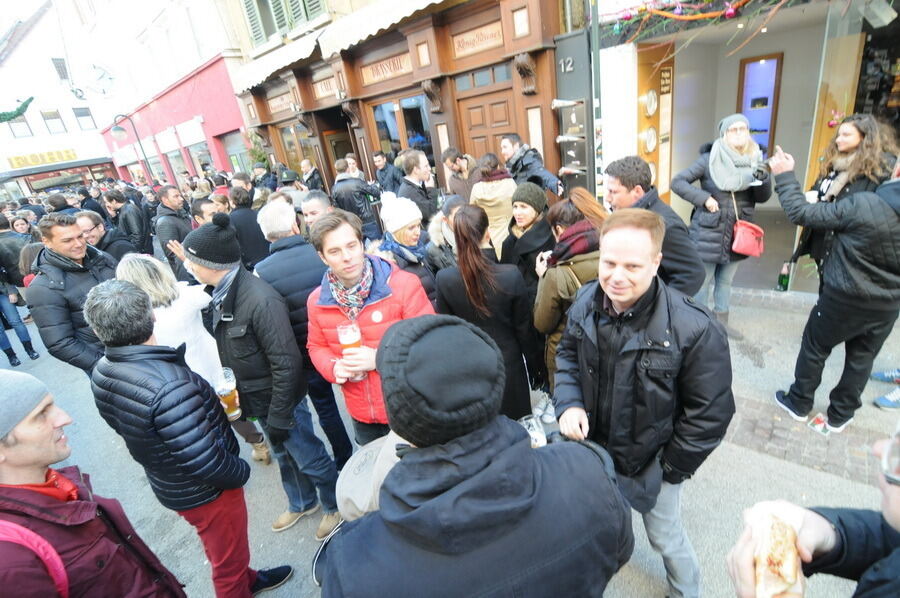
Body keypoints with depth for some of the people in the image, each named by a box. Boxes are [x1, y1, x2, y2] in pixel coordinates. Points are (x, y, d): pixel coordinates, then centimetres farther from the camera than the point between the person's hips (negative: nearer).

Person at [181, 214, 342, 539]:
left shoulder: (260, 300, -30)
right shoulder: (222, 293, -2)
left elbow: (287, 363, -26)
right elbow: (228, 350, 9)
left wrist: (278, 417, -19)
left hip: (280, 400, -8)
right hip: (255, 398, 8)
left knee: (309, 458, 12)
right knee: (284, 455, 27)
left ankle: (336, 506, 38)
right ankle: (302, 503, 51)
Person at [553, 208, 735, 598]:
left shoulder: (694, 329, -30)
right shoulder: (586, 301, -16)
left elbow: (710, 413, -19)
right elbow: (567, 353, 0)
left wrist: (671, 469, -10)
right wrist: (568, 402, -18)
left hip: (650, 461, -4)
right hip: (594, 448, 4)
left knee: (665, 537, 21)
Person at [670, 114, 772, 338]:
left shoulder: (754, 160, 3)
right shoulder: (709, 160, -11)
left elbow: (763, 197, 5)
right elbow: (678, 181, -11)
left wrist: (762, 178, -15)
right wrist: (704, 198, -20)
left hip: (736, 235, 5)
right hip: (708, 234, -5)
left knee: (726, 280, 18)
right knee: (702, 281, 4)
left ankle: (721, 321, 34)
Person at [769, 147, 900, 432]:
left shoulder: (862, 204, -26)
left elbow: (802, 213, -20)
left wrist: (785, 176, -12)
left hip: (844, 298, -5)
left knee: (815, 347, 15)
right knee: (862, 358, 17)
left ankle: (799, 403, 29)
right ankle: (840, 415, 32)